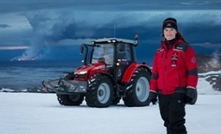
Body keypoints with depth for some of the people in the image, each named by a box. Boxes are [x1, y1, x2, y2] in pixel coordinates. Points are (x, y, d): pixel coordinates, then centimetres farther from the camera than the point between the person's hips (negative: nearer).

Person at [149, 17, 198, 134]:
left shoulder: (185, 48, -3)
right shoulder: (159, 51, 14)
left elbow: (192, 71, -7)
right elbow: (155, 73, 17)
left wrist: (191, 90, -13)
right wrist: (153, 92, 13)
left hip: (178, 93, -6)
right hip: (162, 94, 6)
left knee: (176, 122, -14)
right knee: (168, 122, 11)